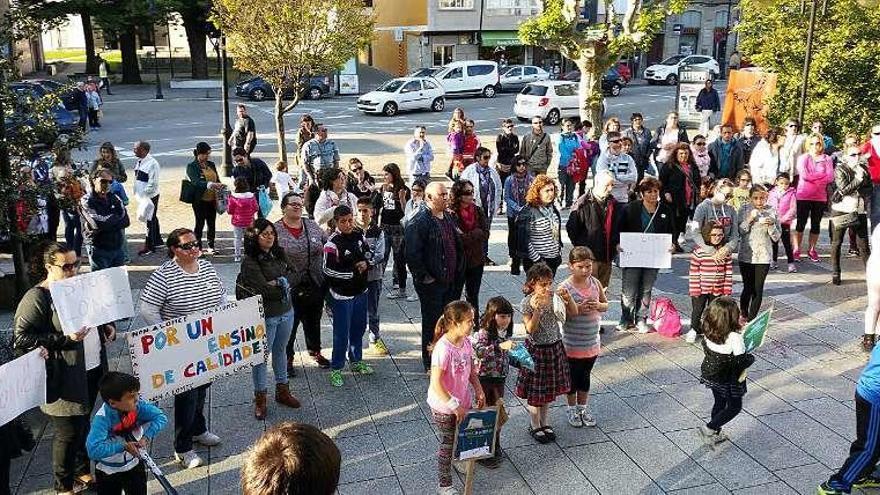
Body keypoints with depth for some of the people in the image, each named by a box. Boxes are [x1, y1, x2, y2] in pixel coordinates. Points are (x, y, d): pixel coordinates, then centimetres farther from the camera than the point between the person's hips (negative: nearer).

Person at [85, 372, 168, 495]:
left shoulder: (138, 405, -22)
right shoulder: (102, 418, -33)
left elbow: (161, 417, -17)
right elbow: (93, 449, -41)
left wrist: (146, 437, -29)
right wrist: (123, 446, -37)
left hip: (134, 464, 4)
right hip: (108, 471, -4)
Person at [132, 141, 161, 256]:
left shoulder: (152, 163, -20)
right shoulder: (139, 162, 8)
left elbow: (152, 183, -22)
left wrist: (145, 194, -21)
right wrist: (137, 193, 13)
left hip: (150, 197, -9)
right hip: (142, 196, 9)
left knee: (150, 220, -2)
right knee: (152, 219, 19)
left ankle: (149, 246, 5)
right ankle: (157, 241, 32)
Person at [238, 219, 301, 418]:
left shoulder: (279, 254, 3)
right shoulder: (250, 262, -16)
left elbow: (289, 280, -3)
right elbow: (264, 291, -22)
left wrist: (276, 284, -18)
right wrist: (282, 287, -10)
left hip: (286, 312, 6)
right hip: (265, 316, -6)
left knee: (280, 351, 20)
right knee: (262, 356, 6)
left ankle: (282, 391, 36)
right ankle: (260, 399, 21)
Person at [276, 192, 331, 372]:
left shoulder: (312, 226, 5)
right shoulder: (276, 230, -8)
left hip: (316, 285, 4)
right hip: (291, 288, -4)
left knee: (313, 321, 20)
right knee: (290, 324, 7)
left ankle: (315, 351, 40)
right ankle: (287, 358, 24)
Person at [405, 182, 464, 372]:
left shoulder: (448, 218, 11)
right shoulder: (419, 222, -17)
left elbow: (457, 245, 22)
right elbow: (412, 253, -21)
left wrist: (458, 269, 16)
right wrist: (423, 276, -17)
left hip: (449, 281, 8)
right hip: (431, 283, -8)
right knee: (431, 323, 2)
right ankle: (430, 365, 14)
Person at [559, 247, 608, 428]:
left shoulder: (595, 283, -4)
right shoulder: (565, 287, -18)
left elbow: (606, 305, 6)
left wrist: (597, 306, -16)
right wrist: (578, 309, -30)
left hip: (592, 342, 4)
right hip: (572, 344, -4)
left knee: (585, 376, 20)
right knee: (572, 377, 13)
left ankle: (583, 408, 36)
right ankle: (572, 409, 31)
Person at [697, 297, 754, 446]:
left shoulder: (709, 332, -12)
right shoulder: (734, 337, -30)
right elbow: (741, 362, -24)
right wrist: (751, 358, -4)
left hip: (711, 375, 6)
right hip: (729, 379, -6)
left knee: (719, 403, 25)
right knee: (735, 407, 16)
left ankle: (715, 434, 38)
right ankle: (709, 428, 11)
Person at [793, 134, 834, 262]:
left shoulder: (827, 159, 8)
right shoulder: (803, 158, 3)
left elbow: (830, 178, -5)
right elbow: (804, 174, -13)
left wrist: (813, 177, -11)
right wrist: (822, 176, -8)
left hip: (820, 197, 2)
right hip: (803, 196, -2)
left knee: (816, 224, 8)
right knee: (800, 223, -2)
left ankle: (812, 250, 18)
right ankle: (796, 249, 6)